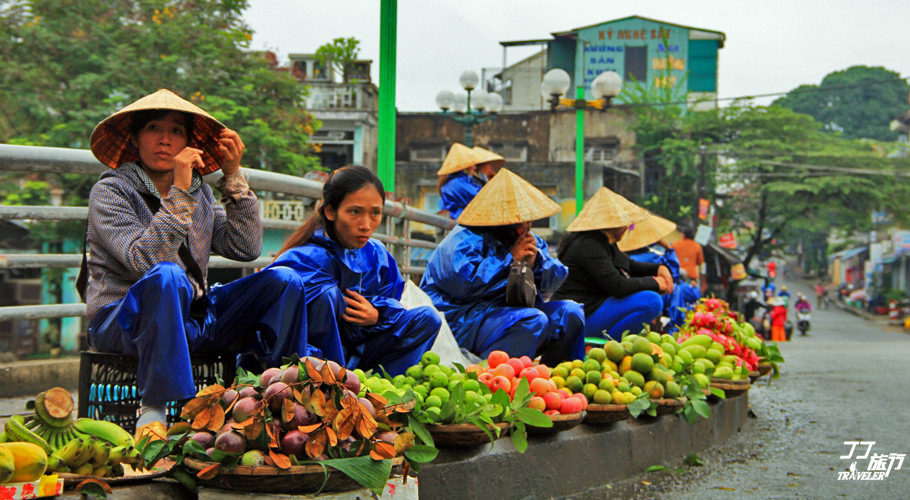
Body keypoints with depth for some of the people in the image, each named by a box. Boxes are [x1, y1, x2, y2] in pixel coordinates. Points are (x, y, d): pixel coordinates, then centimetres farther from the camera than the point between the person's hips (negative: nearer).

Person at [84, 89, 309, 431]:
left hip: (192, 318, 6)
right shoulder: (110, 192, -6)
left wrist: (233, 177, -4)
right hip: (125, 320, -6)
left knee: (285, 280, -7)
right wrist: (179, 192, -24)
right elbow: (146, 261, -23)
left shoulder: (199, 193, 11)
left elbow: (246, 248, -2)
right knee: (167, 276, -38)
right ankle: (153, 409, -33)